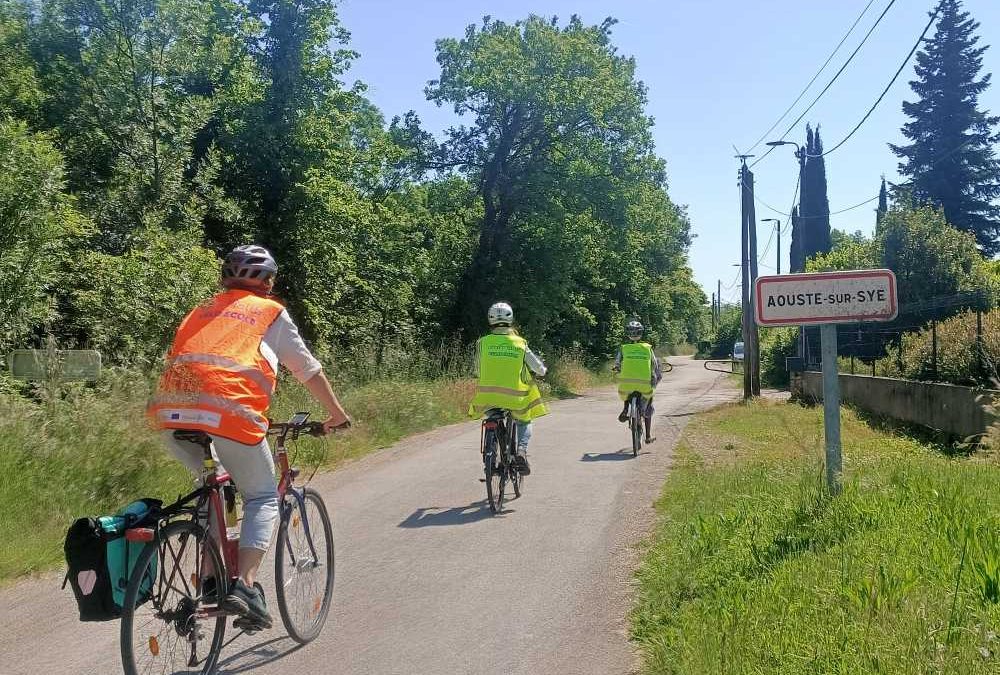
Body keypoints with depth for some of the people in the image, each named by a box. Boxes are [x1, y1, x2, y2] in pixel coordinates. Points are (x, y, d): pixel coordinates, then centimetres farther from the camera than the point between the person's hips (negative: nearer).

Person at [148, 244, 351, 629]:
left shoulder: (201, 312, 31)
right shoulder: (271, 312, 18)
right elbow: (308, 371, 24)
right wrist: (336, 414, 36)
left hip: (170, 412, 5)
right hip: (228, 412, -5)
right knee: (263, 498, 13)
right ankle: (245, 586, -4)